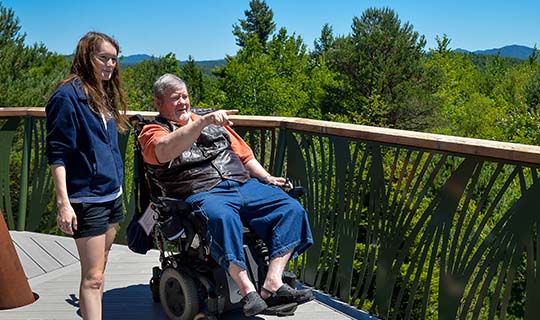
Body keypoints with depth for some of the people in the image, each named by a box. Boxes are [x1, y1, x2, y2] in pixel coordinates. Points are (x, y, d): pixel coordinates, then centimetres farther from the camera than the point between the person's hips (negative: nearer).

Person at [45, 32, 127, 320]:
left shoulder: (104, 95, 12)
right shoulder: (68, 96, -12)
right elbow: (56, 155, -15)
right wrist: (63, 204, -19)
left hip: (112, 195, 8)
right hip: (86, 199, -8)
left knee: (98, 270, 16)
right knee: (93, 277, -5)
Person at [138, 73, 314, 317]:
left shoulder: (214, 122, 26)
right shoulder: (152, 132, 9)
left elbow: (244, 154, 28)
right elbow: (166, 151, -17)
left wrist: (267, 178, 12)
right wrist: (203, 121, -24)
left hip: (245, 185, 6)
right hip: (202, 194, -5)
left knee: (291, 209, -16)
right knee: (222, 217, -39)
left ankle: (272, 284, -24)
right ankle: (248, 291, -33)